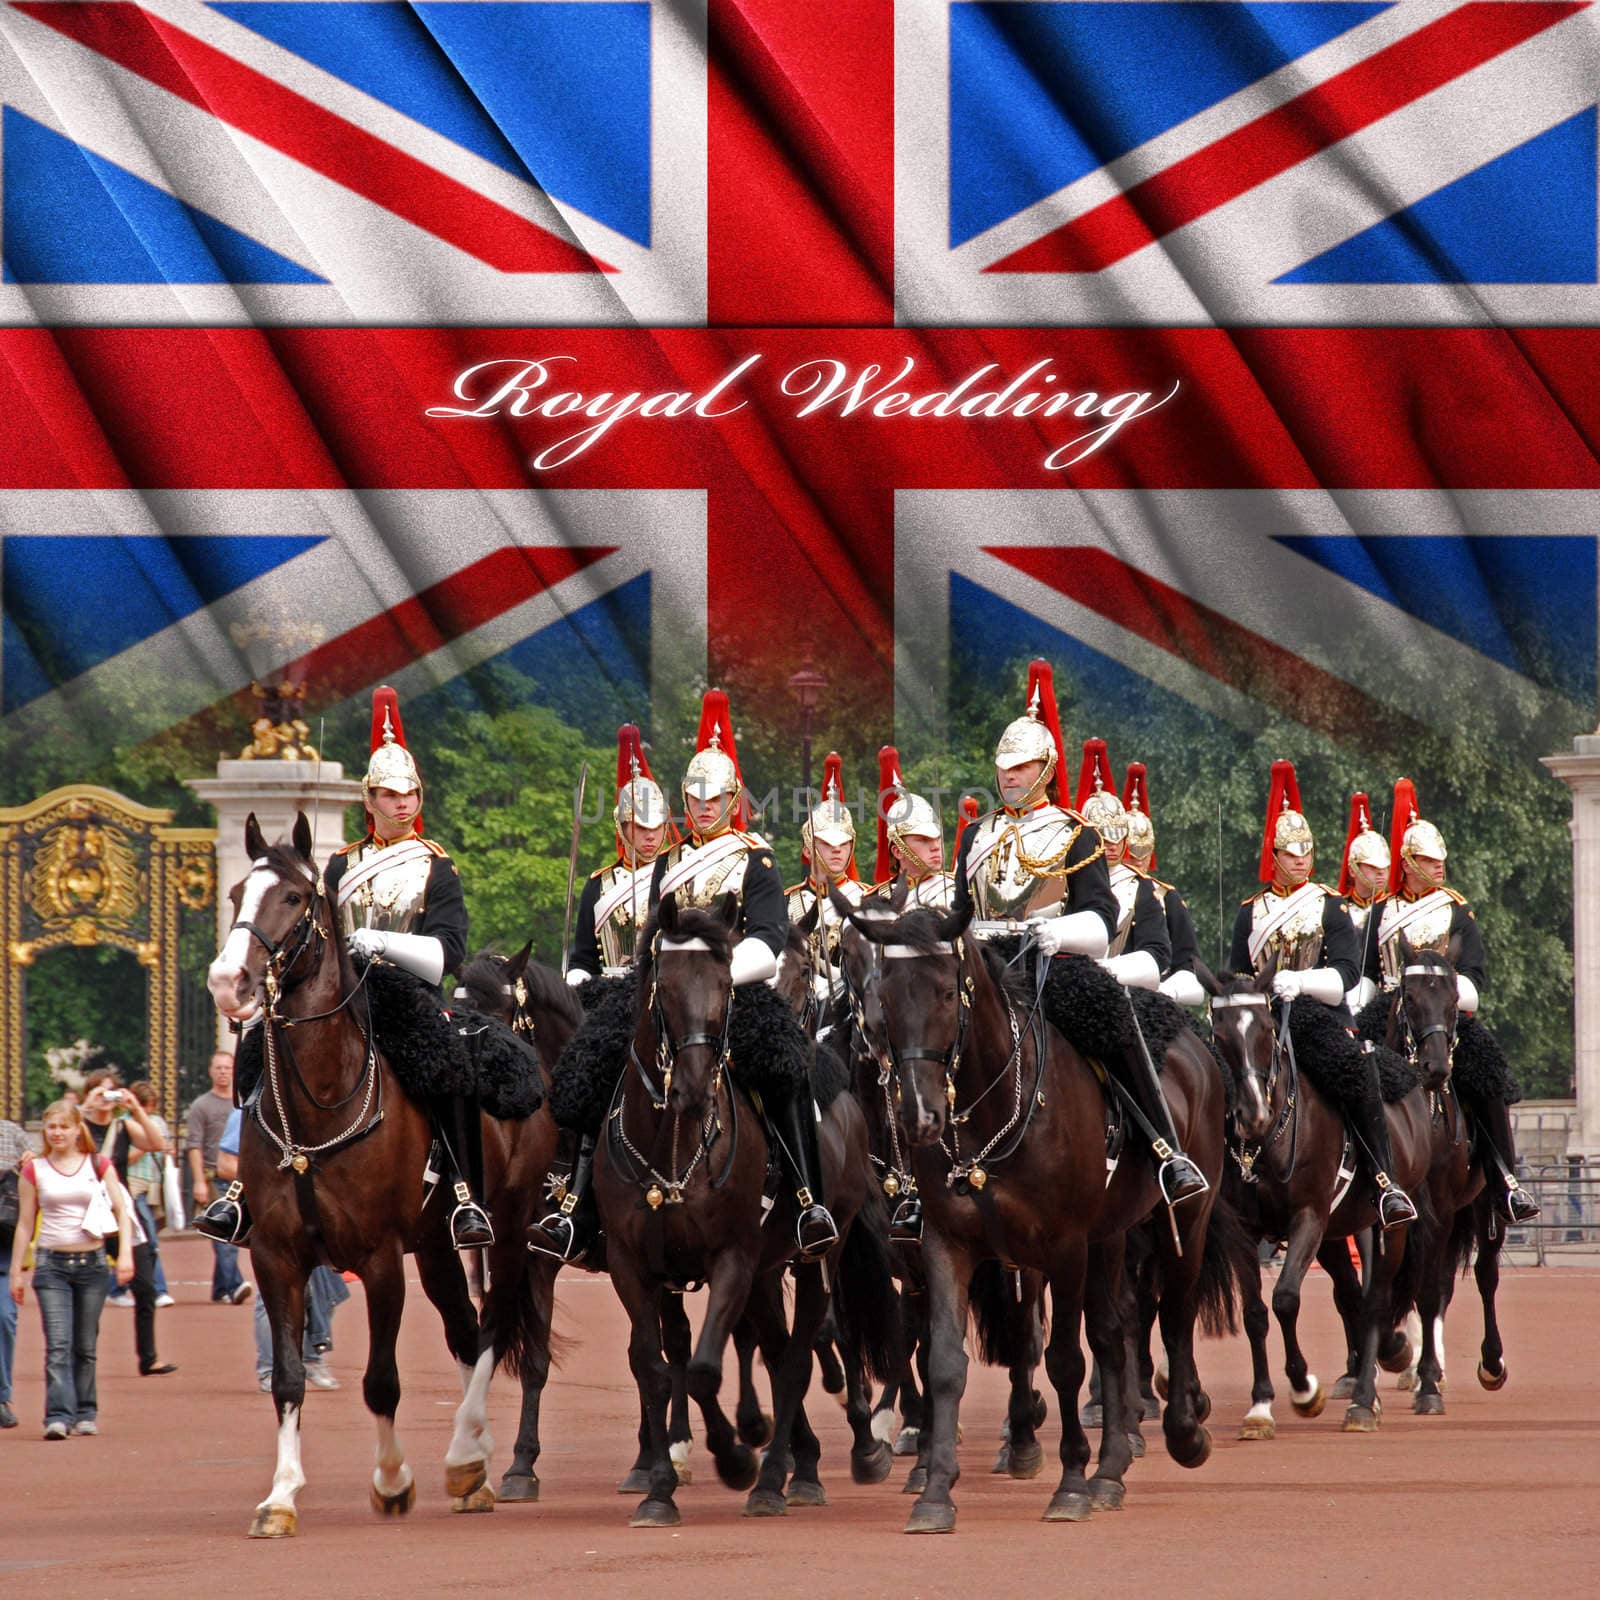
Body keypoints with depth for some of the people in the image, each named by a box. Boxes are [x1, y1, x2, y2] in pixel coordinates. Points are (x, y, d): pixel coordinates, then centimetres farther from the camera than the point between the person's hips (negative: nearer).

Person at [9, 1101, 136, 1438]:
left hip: (91, 1262, 1)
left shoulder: (98, 1166, 5)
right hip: (51, 1264, -1)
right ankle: (58, 1417, -19)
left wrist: (125, 1253, -12)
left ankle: (85, 1414, 17)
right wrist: (16, 1271, 7)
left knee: (85, 1347, 6)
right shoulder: (34, 1170, 5)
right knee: (58, 1346, -12)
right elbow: (25, 1224, 9)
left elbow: (122, 1211, 1)